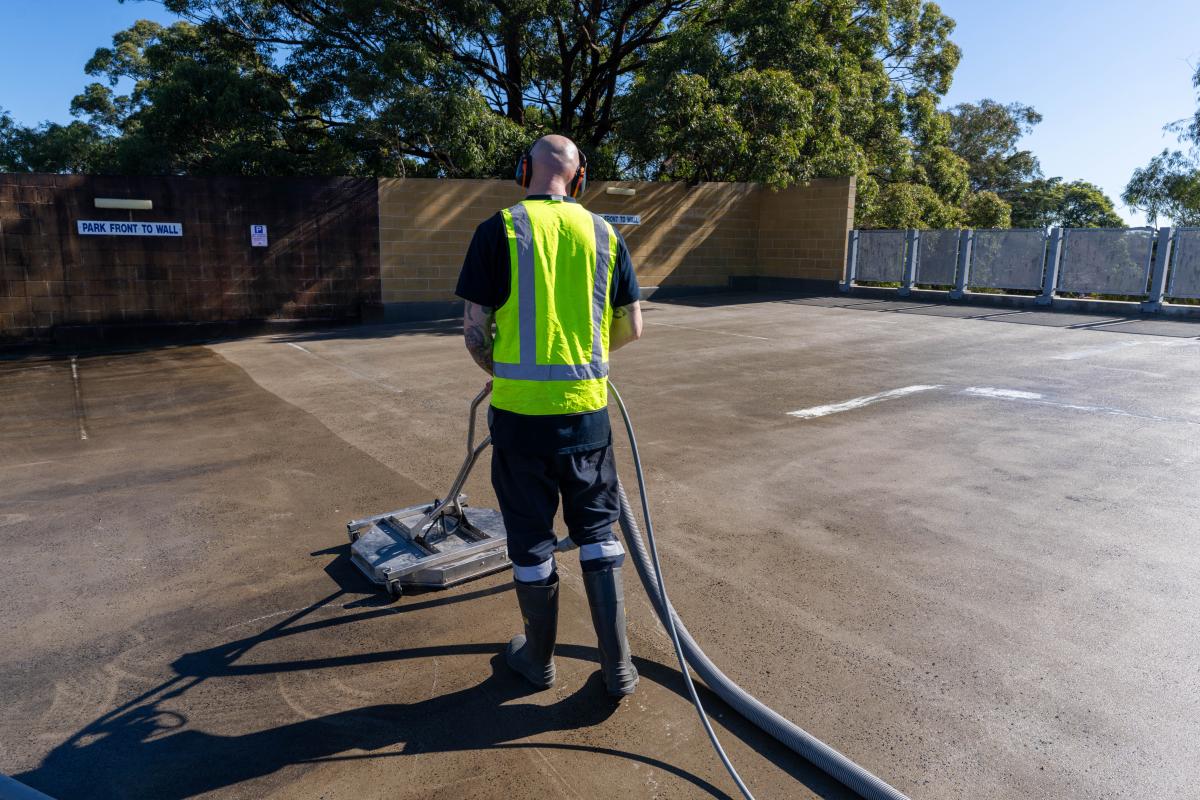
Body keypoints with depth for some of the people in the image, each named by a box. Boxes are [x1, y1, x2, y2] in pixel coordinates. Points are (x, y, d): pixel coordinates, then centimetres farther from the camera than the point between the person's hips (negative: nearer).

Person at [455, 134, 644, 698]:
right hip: (587, 409, 2)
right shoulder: (604, 234, 3)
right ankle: (618, 665, 21)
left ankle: (538, 659, 31)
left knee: (531, 541, 13)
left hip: (520, 411, -2)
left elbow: (475, 329, -6)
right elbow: (632, 328, 7)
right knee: (597, 533, 17)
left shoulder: (499, 231, -6)